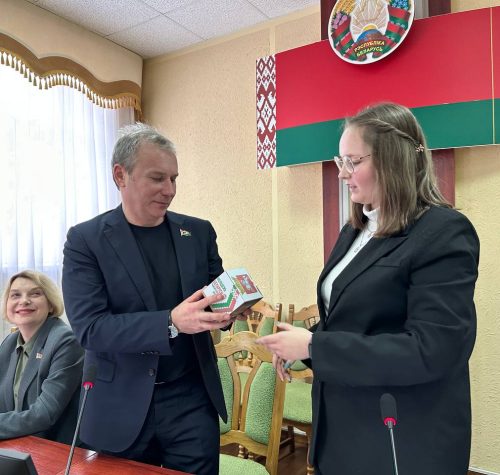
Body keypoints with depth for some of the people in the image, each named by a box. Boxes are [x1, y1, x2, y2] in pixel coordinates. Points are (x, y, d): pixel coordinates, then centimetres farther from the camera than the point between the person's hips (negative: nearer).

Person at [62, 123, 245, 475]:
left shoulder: (199, 232, 3)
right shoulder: (85, 240, -7)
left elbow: (217, 296, 8)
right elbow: (90, 328, -15)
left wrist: (228, 308, -16)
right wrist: (171, 322, -28)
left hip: (192, 402, 2)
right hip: (120, 407, -1)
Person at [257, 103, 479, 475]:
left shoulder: (444, 233, -17)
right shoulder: (355, 231, 7)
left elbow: (431, 352, -25)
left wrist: (313, 346, -23)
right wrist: (300, 345, -3)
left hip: (402, 444, -7)